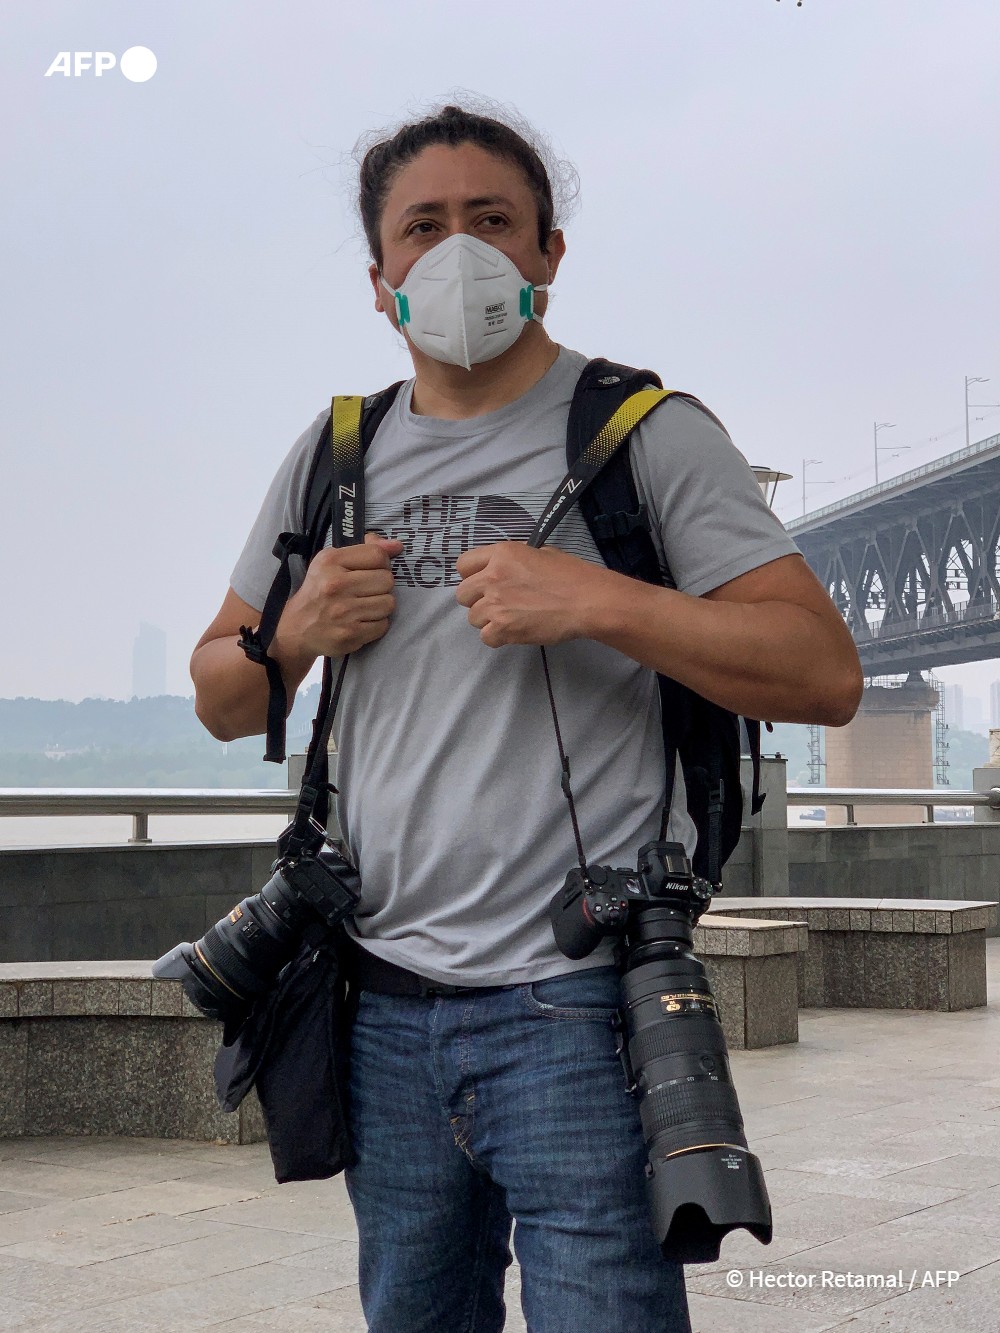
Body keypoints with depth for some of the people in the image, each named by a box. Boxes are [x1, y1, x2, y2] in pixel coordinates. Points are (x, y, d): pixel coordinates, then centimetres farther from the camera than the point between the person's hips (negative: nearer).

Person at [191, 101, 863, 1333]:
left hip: (574, 1007, -5)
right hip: (386, 1009, 5)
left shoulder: (648, 434, -2)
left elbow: (826, 672, -9)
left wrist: (596, 602, -19)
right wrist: (295, 634, -3)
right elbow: (220, 701, 19)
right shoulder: (335, 457, 13)